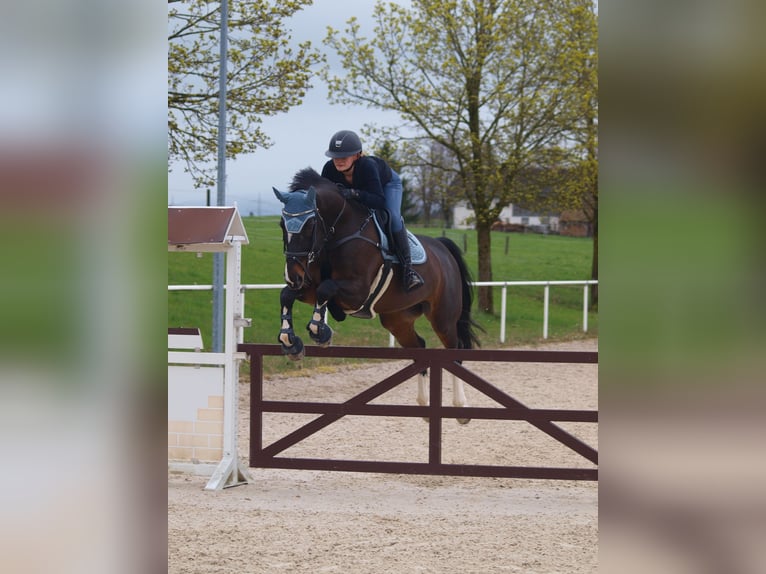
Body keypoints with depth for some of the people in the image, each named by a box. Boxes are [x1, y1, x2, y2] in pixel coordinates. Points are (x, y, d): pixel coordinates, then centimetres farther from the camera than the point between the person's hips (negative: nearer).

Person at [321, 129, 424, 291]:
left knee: (393, 217, -28)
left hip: (387, 183, -5)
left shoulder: (367, 166, -46)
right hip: (361, 188, 5)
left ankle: (407, 267, -20)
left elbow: (380, 200, -50)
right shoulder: (330, 169, -32)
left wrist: (354, 193, -64)